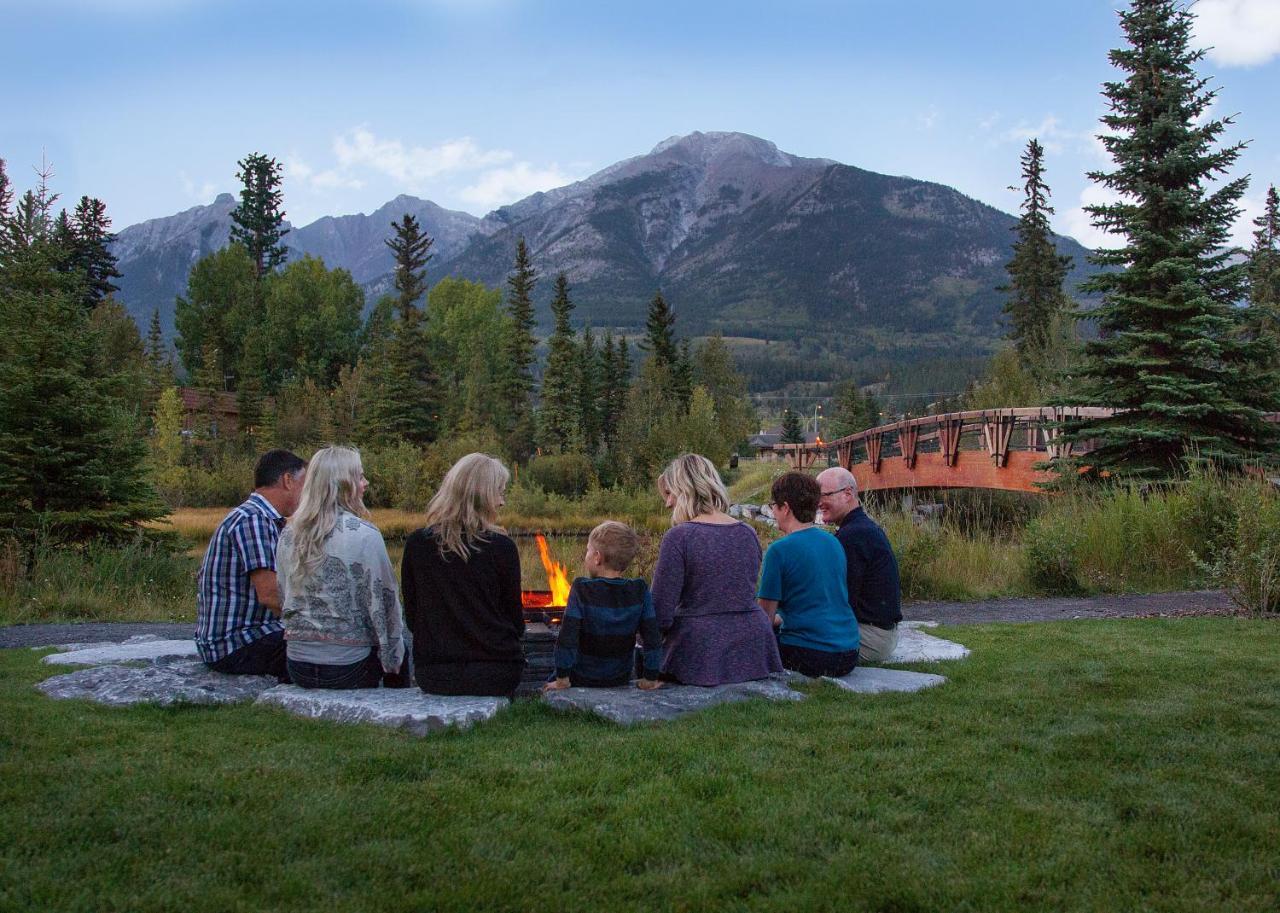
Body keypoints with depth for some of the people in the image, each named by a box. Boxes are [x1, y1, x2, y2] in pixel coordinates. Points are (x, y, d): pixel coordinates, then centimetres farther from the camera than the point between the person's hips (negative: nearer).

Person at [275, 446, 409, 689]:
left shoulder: (288, 534, 3)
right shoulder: (364, 535, -15)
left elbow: (284, 598, 12)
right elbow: (384, 602, -11)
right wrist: (393, 659, 1)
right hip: (348, 667, -6)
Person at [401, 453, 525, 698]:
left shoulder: (416, 544, -2)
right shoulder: (501, 547, -9)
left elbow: (412, 617, 5)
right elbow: (516, 622, -1)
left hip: (432, 677, 2)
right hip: (494, 675, -2)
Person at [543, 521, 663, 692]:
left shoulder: (582, 589, -18)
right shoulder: (639, 591, -10)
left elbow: (567, 638, -21)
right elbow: (653, 639, -10)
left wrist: (562, 680, -13)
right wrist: (650, 679, -2)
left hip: (583, 679, -4)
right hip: (621, 680, 4)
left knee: (547, 689, 22)